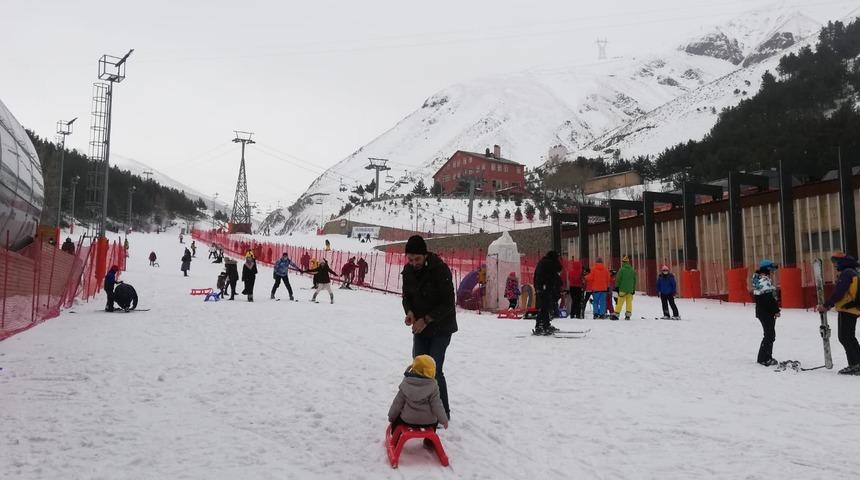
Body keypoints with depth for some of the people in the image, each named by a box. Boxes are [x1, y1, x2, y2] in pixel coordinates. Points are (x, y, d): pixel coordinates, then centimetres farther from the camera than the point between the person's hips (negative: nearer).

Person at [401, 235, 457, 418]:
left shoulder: (440, 269, -22)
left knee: (434, 369, -11)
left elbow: (448, 304, -20)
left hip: (441, 327, -6)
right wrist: (409, 312, -12)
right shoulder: (408, 270, -3)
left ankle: (443, 413, 4)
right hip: (420, 327, 6)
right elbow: (406, 296, 9)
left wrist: (426, 319, -23)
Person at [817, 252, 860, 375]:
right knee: (845, 337, 15)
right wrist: (829, 305, 13)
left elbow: (839, 292, -21)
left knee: (846, 337, -7)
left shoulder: (846, 273, -15)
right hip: (850, 309, 10)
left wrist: (826, 305, -14)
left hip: (848, 309, -10)